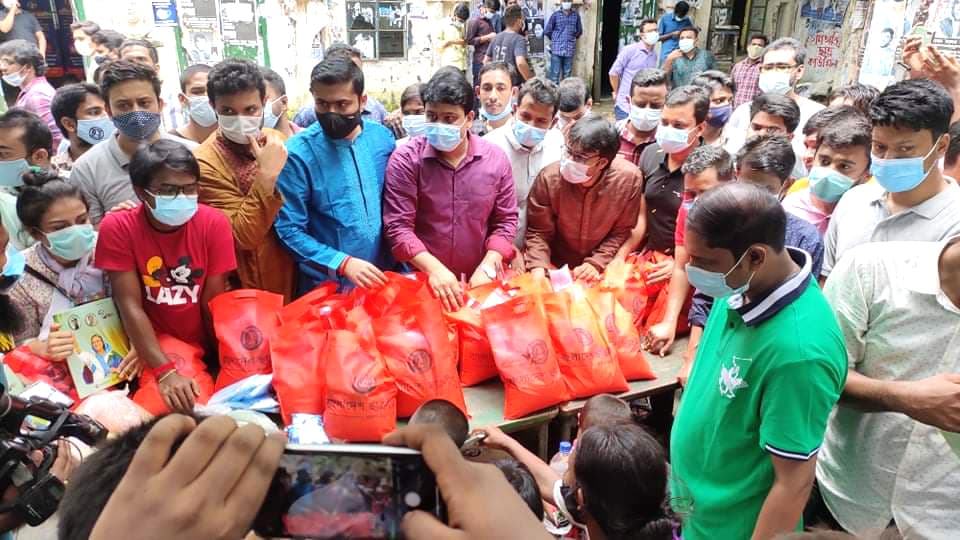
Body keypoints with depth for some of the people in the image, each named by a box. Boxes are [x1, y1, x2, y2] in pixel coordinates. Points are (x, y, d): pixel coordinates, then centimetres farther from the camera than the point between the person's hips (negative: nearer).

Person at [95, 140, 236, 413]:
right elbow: (130, 306, -15)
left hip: (207, 345, 2)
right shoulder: (118, 228, -12)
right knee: (167, 407, -26)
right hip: (154, 349, -2)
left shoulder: (214, 223, -10)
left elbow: (213, 303, -6)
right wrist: (166, 372, -24)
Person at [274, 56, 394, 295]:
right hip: (326, 288, -3)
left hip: (382, 278, 4)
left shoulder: (383, 138, -2)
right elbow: (289, 230, -13)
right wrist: (343, 263, -21)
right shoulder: (298, 153, -14)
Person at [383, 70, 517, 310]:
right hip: (421, 280, -2)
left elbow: (506, 221, 2)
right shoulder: (406, 159, -9)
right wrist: (434, 268, -23)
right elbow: (398, 226, -12)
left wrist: (487, 268, -10)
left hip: (477, 282, 2)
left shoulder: (496, 158, -2)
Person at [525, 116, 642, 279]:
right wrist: (539, 270, -22)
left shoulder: (629, 179, -15)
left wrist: (596, 264, -14)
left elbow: (622, 232, -4)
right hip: (556, 269, -2)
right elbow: (538, 233, -8)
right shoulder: (549, 178, -17)